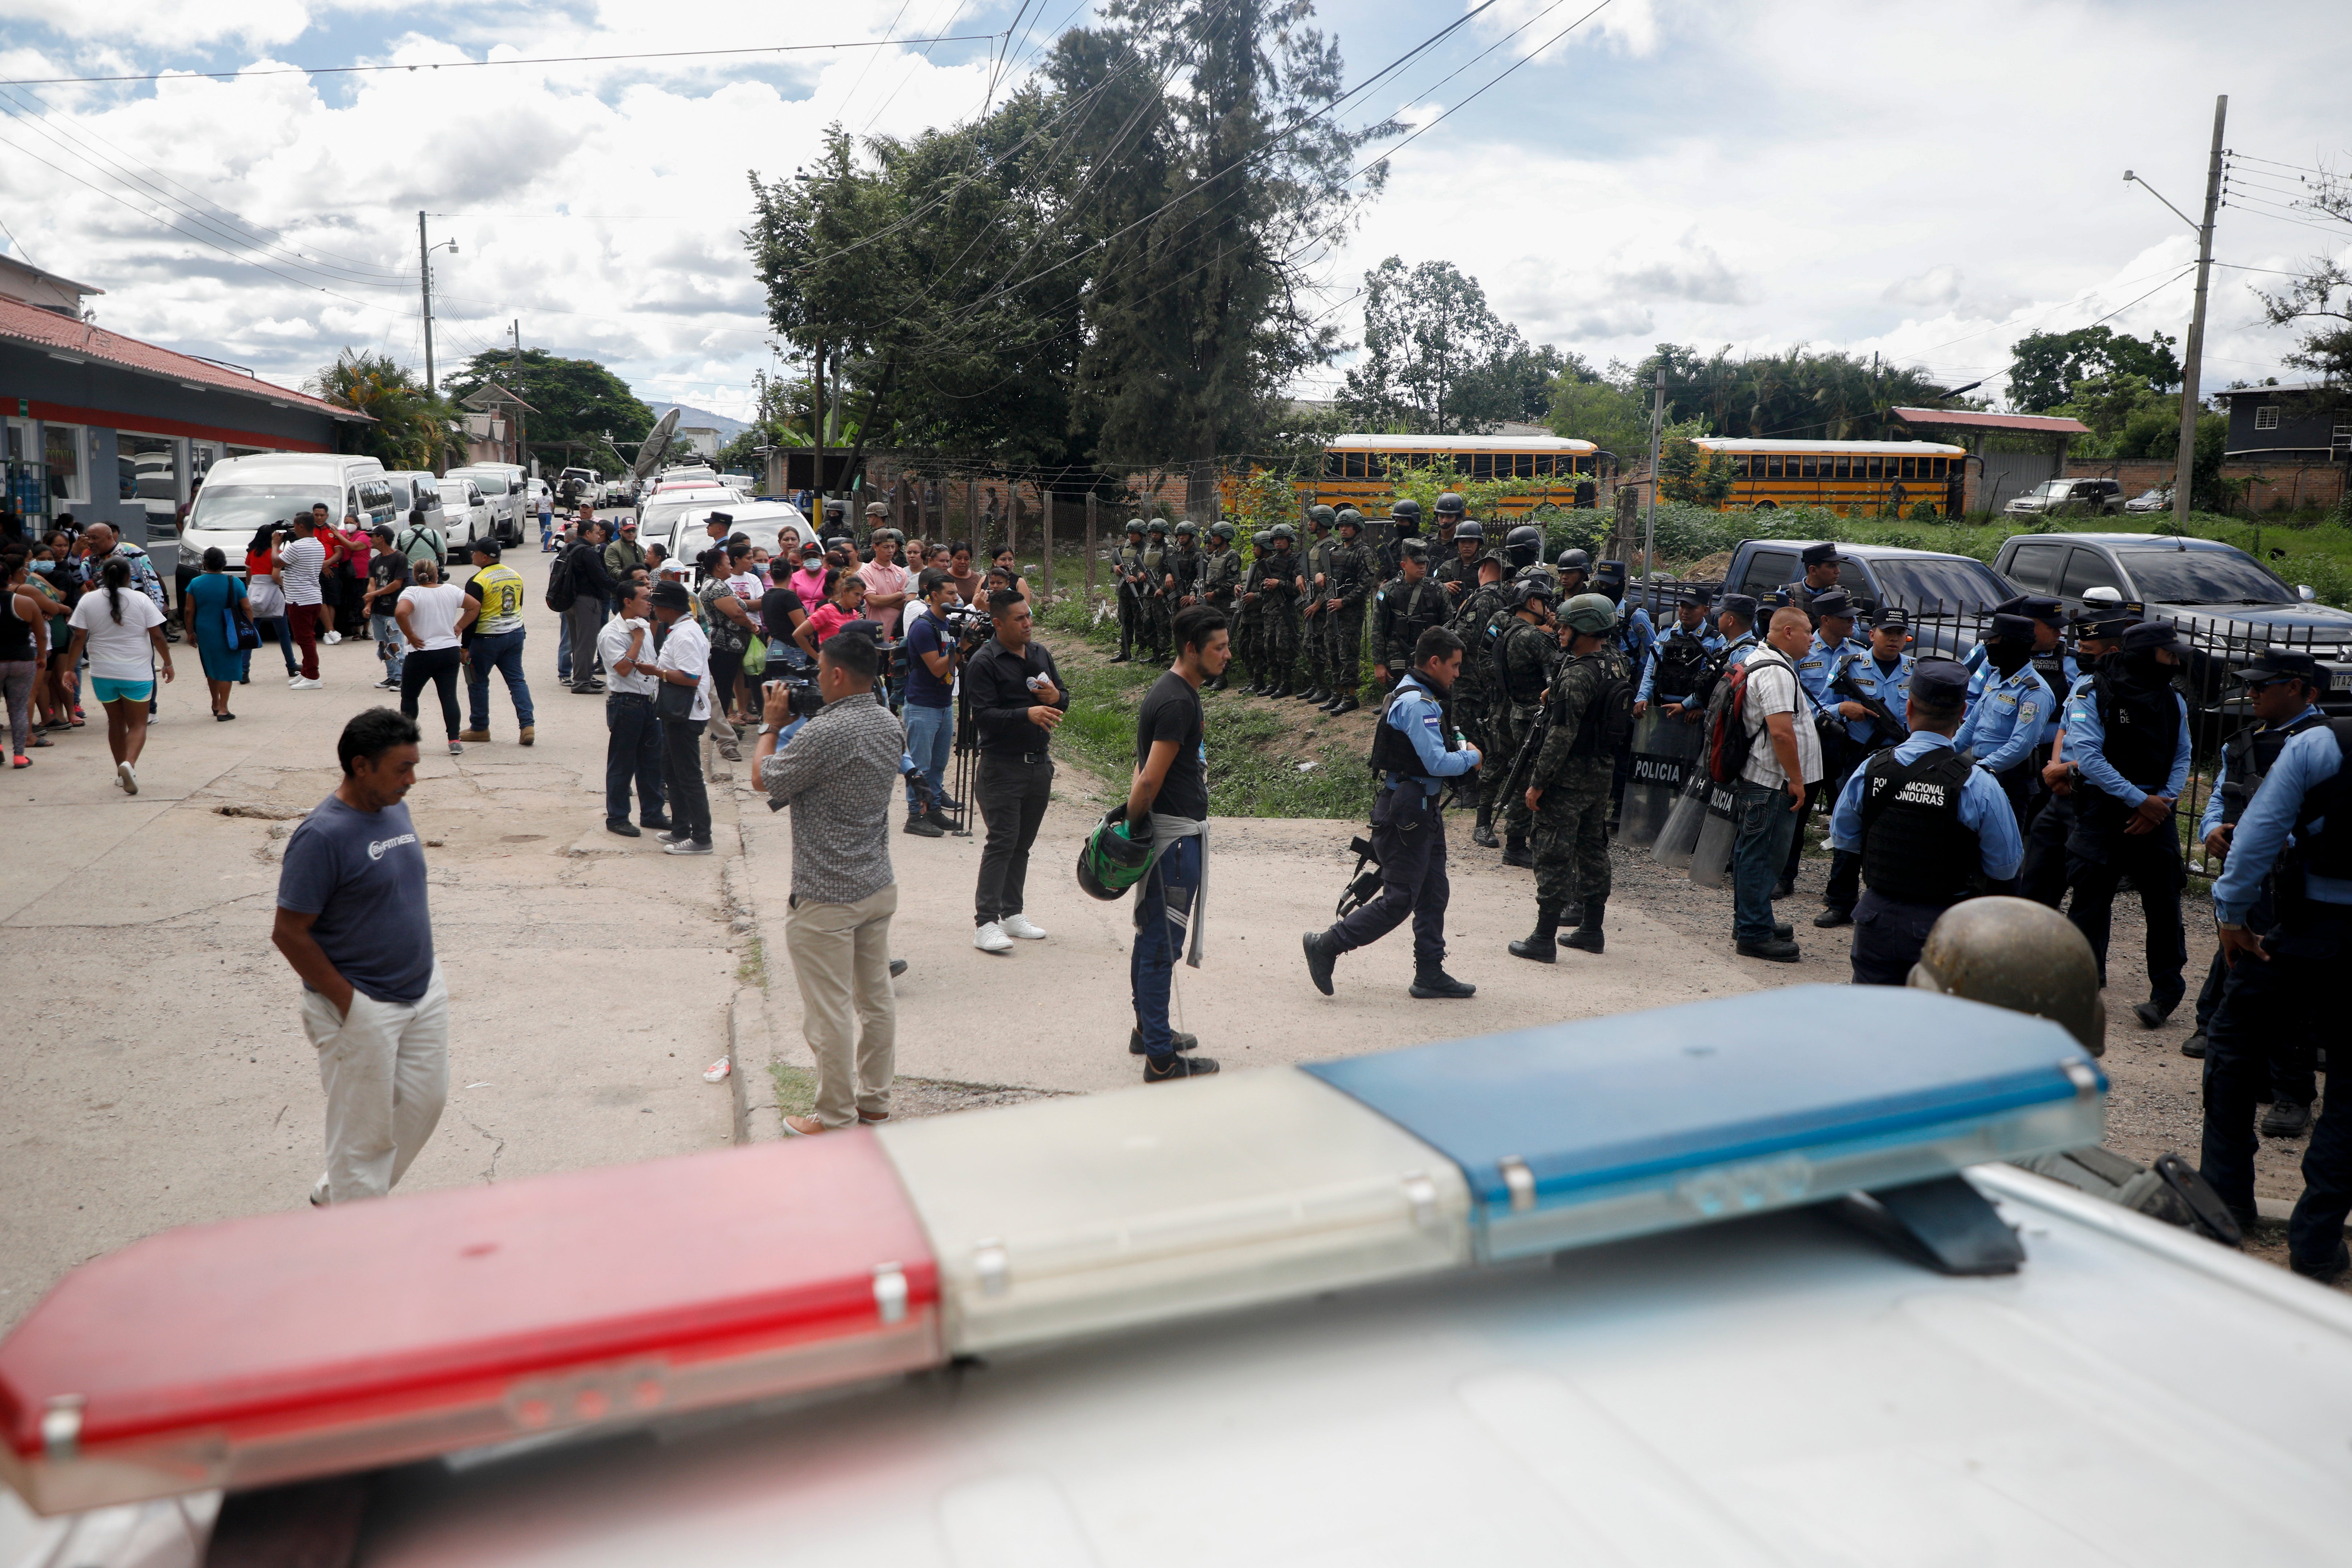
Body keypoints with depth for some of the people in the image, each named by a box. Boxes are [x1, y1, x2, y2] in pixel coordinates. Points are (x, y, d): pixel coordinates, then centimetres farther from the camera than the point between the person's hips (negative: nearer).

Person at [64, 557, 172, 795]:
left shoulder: (88, 601, 1)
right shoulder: (141, 600, -5)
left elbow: (79, 638, 0)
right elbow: (157, 637, -6)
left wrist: (70, 669, 7)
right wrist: (168, 663, 5)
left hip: (102, 672, 3)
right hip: (136, 673, -3)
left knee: (116, 721, 16)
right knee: (138, 724, 3)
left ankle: (122, 773, 22)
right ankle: (129, 763, -22)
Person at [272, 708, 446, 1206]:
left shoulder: (395, 810, 4)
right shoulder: (322, 835, -21)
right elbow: (289, 933, -19)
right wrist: (347, 1001, -16)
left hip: (423, 991, 8)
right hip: (362, 1008, -8)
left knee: (424, 1101, 17)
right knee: (365, 1128, 5)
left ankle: (336, 1193, 38)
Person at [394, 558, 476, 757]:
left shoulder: (412, 593, -10)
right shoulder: (451, 590, 4)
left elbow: (400, 613, -27)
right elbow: (475, 606, 13)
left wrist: (411, 636, -16)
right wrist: (459, 627, 11)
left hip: (421, 654, -4)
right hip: (450, 652, 4)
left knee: (409, 696, 12)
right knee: (449, 696, 3)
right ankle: (455, 741, -3)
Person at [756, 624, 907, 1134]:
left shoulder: (823, 734, -22)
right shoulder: (891, 725, 3)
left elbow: (766, 781, -9)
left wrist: (771, 725, 4)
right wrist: (803, 719, 12)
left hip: (827, 898, -8)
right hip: (879, 886, 8)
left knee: (829, 1013, 3)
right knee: (876, 999, 17)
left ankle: (836, 1119, 13)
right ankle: (874, 1100, 30)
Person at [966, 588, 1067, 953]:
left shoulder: (1040, 654, 12)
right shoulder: (982, 663, -10)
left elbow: (1064, 698, 18)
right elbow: (984, 715, -18)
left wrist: (1056, 698, -5)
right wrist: (1027, 714, -30)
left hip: (1040, 764, 6)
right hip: (1002, 767, -6)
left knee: (1023, 843, 12)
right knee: (1002, 842, -9)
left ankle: (1012, 913, 21)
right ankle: (985, 923, -6)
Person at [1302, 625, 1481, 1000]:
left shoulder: (1424, 697, 14)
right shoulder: (1416, 703, -20)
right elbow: (1438, 763, -24)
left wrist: (1460, 747, 7)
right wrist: (1471, 757, -6)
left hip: (1422, 811, 11)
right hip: (1405, 813, -11)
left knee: (1434, 894, 13)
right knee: (1399, 901, -6)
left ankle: (1430, 975, 21)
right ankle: (1325, 946, 3)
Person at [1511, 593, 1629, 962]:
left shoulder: (1578, 674, -21)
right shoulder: (1618, 664, 6)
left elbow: (1562, 735, -23)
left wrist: (1538, 783, -18)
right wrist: (1556, 694, 14)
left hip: (1569, 776, -9)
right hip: (1603, 771, 9)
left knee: (1554, 855, -3)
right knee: (1593, 849, 17)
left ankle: (1544, 939, 0)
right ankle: (1591, 930, 26)